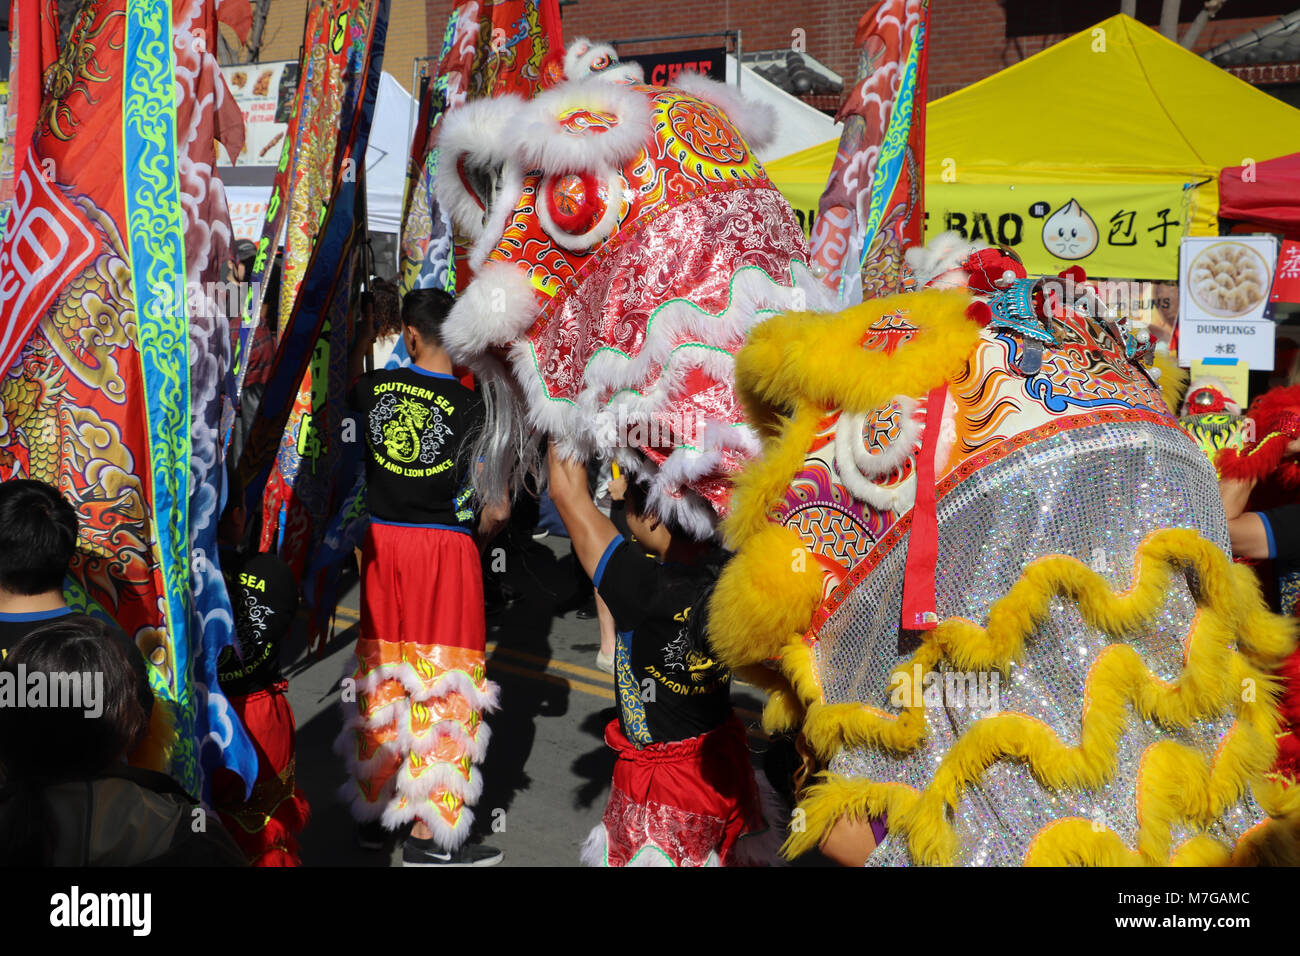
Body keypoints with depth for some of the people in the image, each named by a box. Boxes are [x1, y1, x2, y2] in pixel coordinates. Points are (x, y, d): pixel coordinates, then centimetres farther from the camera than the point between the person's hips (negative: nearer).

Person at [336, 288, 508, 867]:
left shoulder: (371, 388, -2)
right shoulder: (471, 410, -12)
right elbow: (496, 511, -12)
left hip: (381, 541, 4)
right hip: (444, 548, -4)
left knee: (381, 676, 16)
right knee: (441, 687, 4)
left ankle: (372, 810, 28)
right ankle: (429, 833, 10)